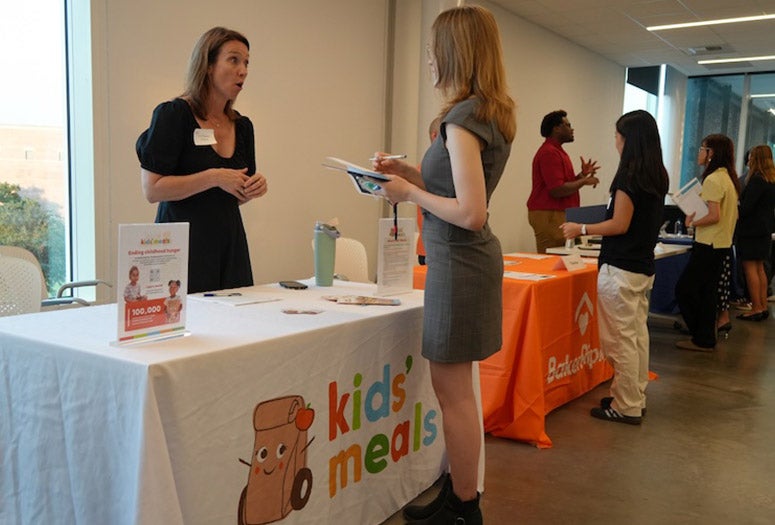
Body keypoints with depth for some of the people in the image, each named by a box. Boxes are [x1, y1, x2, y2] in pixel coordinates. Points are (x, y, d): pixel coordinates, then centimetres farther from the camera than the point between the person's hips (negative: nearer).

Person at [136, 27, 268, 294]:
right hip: (184, 244, -6)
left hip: (230, 243, 6)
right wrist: (213, 177, -18)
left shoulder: (242, 126, 11)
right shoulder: (172, 114, -7)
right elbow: (152, 189, -14)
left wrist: (254, 188, -1)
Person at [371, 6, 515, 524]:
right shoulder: (495, 114, 11)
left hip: (459, 262, -10)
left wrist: (410, 192, -11)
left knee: (453, 391, 2)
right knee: (458, 388, 17)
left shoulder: (463, 118, -17)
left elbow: (470, 213, -23)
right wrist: (410, 171, 12)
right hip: (473, 258, 10)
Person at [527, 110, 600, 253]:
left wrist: (582, 174, 10)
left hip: (559, 214, 10)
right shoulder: (549, 152, -13)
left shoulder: (557, 151, 20)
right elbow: (557, 190, -21)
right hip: (548, 216, -10)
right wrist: (584, 181, -10)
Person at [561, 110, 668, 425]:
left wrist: (581, 230, -6)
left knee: (621, 338, -1)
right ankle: (636, 398, 24)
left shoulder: (630, 174, -15)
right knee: (638, 333, 14)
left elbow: (620, 224, -17)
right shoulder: (658, 176, 10)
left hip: (620, 269, -9)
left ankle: (626, 407, 6)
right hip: (644, 267, 9)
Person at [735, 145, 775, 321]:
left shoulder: (757, 180, -17)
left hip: (752, 229, -9)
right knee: (759, 268, 14)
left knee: (750, 268, -5)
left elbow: (746, 207, -20)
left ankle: (756, 308, -3)